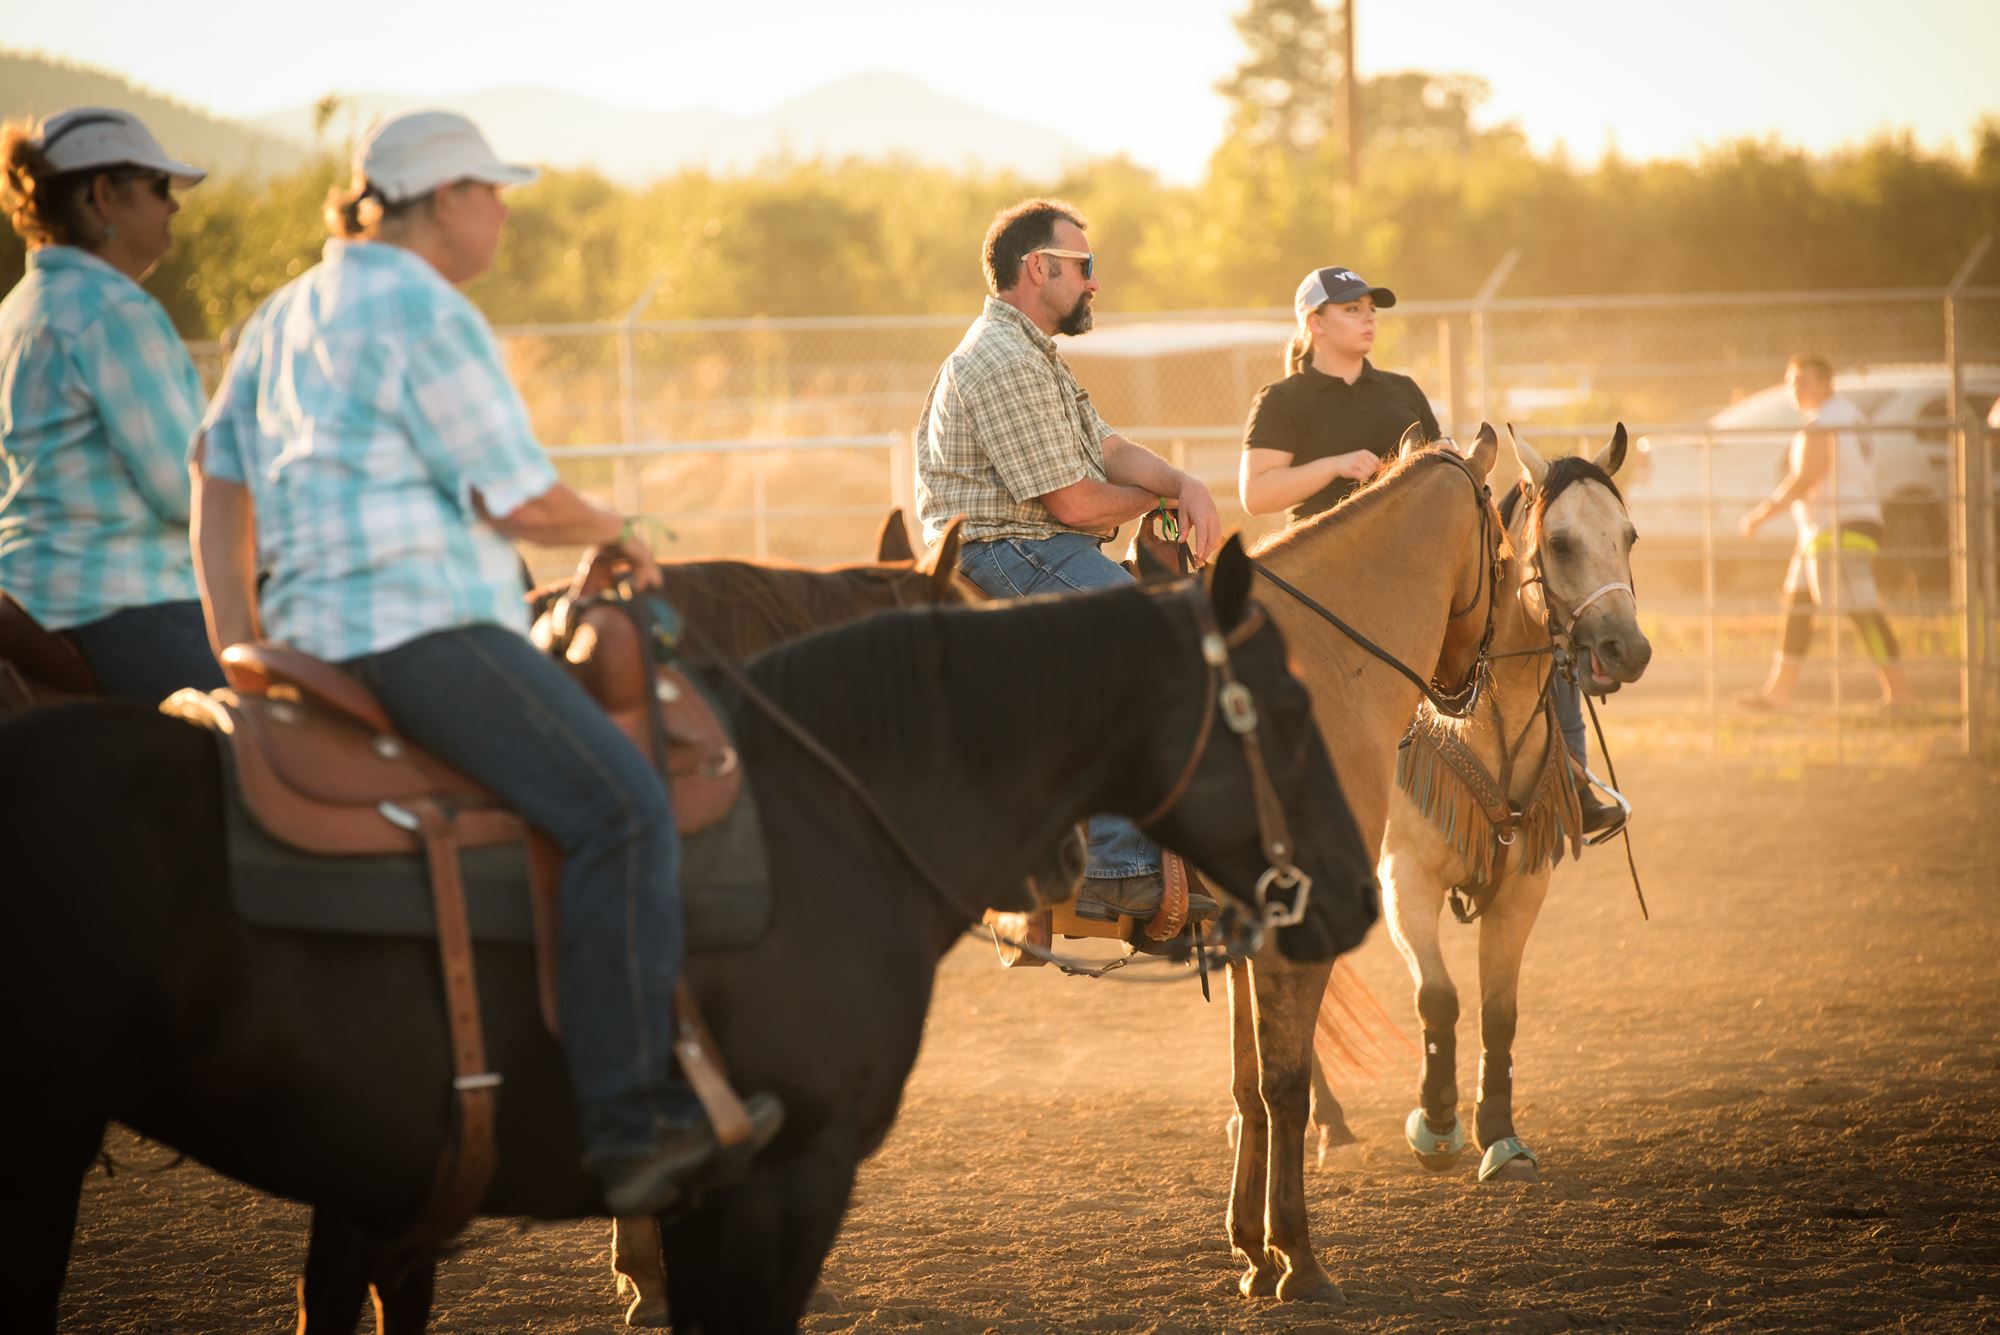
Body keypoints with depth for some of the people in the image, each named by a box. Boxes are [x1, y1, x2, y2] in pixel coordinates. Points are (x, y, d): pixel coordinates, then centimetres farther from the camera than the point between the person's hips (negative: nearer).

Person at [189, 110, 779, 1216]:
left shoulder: (287, 314, 20)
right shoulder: (427, 314, -11)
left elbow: (217, 476, 20)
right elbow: (520, 501, -12)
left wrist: (238, 644, 16)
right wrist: (616, 535, 8)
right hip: (421, 625, -11)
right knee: (623, 810, -20)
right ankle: (629, 1115, -29)